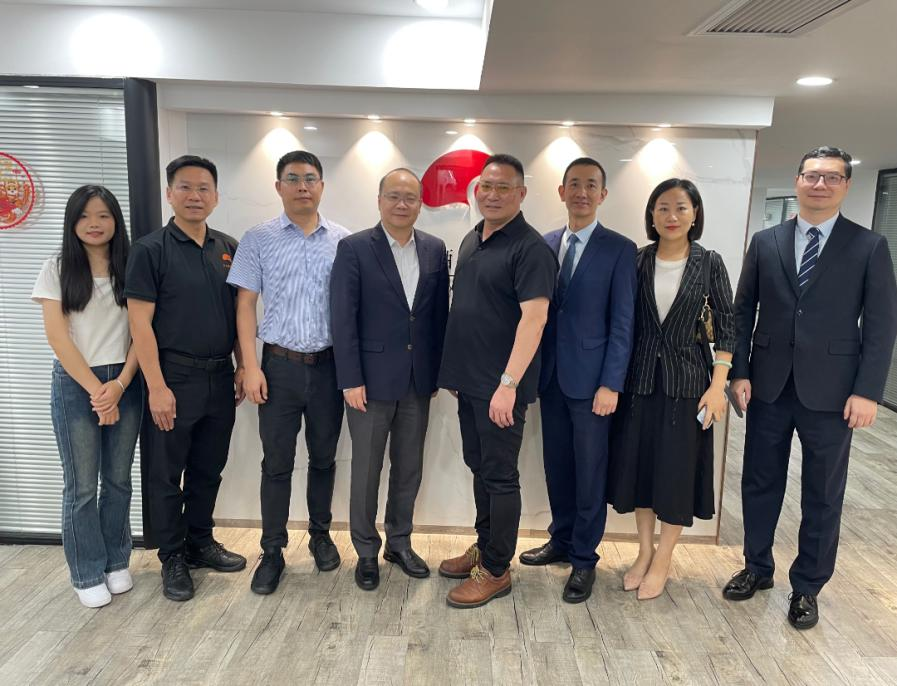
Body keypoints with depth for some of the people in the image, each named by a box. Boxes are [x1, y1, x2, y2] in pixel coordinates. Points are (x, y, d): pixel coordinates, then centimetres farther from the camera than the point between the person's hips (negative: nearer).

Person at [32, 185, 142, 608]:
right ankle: (88, 574, 19)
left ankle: (117, 563, 25)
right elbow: (58, 337, -6)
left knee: (119, 479, 10)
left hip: (125, 382, 2)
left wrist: (120, 384, -10)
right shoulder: (56, 270, 0)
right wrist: (96, 389, -10)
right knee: (81, 485, 4)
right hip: (75, 384, -2)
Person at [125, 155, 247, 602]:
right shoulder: (151, 249, -7)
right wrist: (157, 387, -14)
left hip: (220, 379, 5)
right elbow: (140, 322, -10)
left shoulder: (229, 249, 7)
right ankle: (172, 556, 25)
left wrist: (242, 367, 5)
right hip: (175, 379, -4)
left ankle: (200, 541, 33)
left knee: (209, 468, 16)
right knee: (167, 474, 8)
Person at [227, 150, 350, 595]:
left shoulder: (343, 241, 2)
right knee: (277, 462, 6)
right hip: (279, 364, -1)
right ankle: (272, 551, 20)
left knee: (324, 457, 14)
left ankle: (320, 534, 33)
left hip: (329, 365, 1)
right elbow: (245, 304, 0)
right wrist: (250, 366, -7)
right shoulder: (259, 239, 0)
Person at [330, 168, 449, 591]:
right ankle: (366, 551, 26)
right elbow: (342, 318, -10)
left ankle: (400, 543, 33)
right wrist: (350, 379, -13)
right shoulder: (354, 248, -6)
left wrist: (440, 370, 6)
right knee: (366, 469, 8)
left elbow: (439, 314, 8)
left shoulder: (435, 250, 5)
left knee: (409, 467, 15)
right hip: (371, 378, -4)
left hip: (418, 380, 4)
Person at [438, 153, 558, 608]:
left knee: (500, 476, 3)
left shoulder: (530, 248, -14)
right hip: (469, 380, 8)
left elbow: (534, 317, -22)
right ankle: (484, 547, 34)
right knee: (479, 467, 18)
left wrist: (508, 383, -26)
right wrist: (454, 368, 15)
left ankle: (496, 570, 16)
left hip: (501, 386, -8)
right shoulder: (471, 240, 12)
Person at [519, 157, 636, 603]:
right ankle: (561, 541, 33)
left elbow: (622, 322, -8)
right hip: (550, 376, 4)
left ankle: (583, 559, 21)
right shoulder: (545, 244, 9)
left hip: (590, 379, -4)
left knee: (590, 472, 6)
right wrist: (533, 369, 5)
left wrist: (611, 384, -12)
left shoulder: (619, 249, -5)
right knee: (557, 465, 15)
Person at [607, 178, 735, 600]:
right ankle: (644, 552, 29)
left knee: (677, 470, 6)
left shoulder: (709, 263, -3)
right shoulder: (636, 261, 0)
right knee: (638, 464, 10)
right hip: (639, 379, 2)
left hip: (686, 381, -2)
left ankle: (662, 561, 23)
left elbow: (727, 327, -2)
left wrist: (718, 384, -10)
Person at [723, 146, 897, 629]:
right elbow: (743, 311, 6)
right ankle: (757, 567, 33)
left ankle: (807, 587, 27)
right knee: (759, 482, 13)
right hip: (769, 386, 2)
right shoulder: (765, 242, 5)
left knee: (822, 495, 10)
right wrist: (740, 372, -1)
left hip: (830, 390, -2)